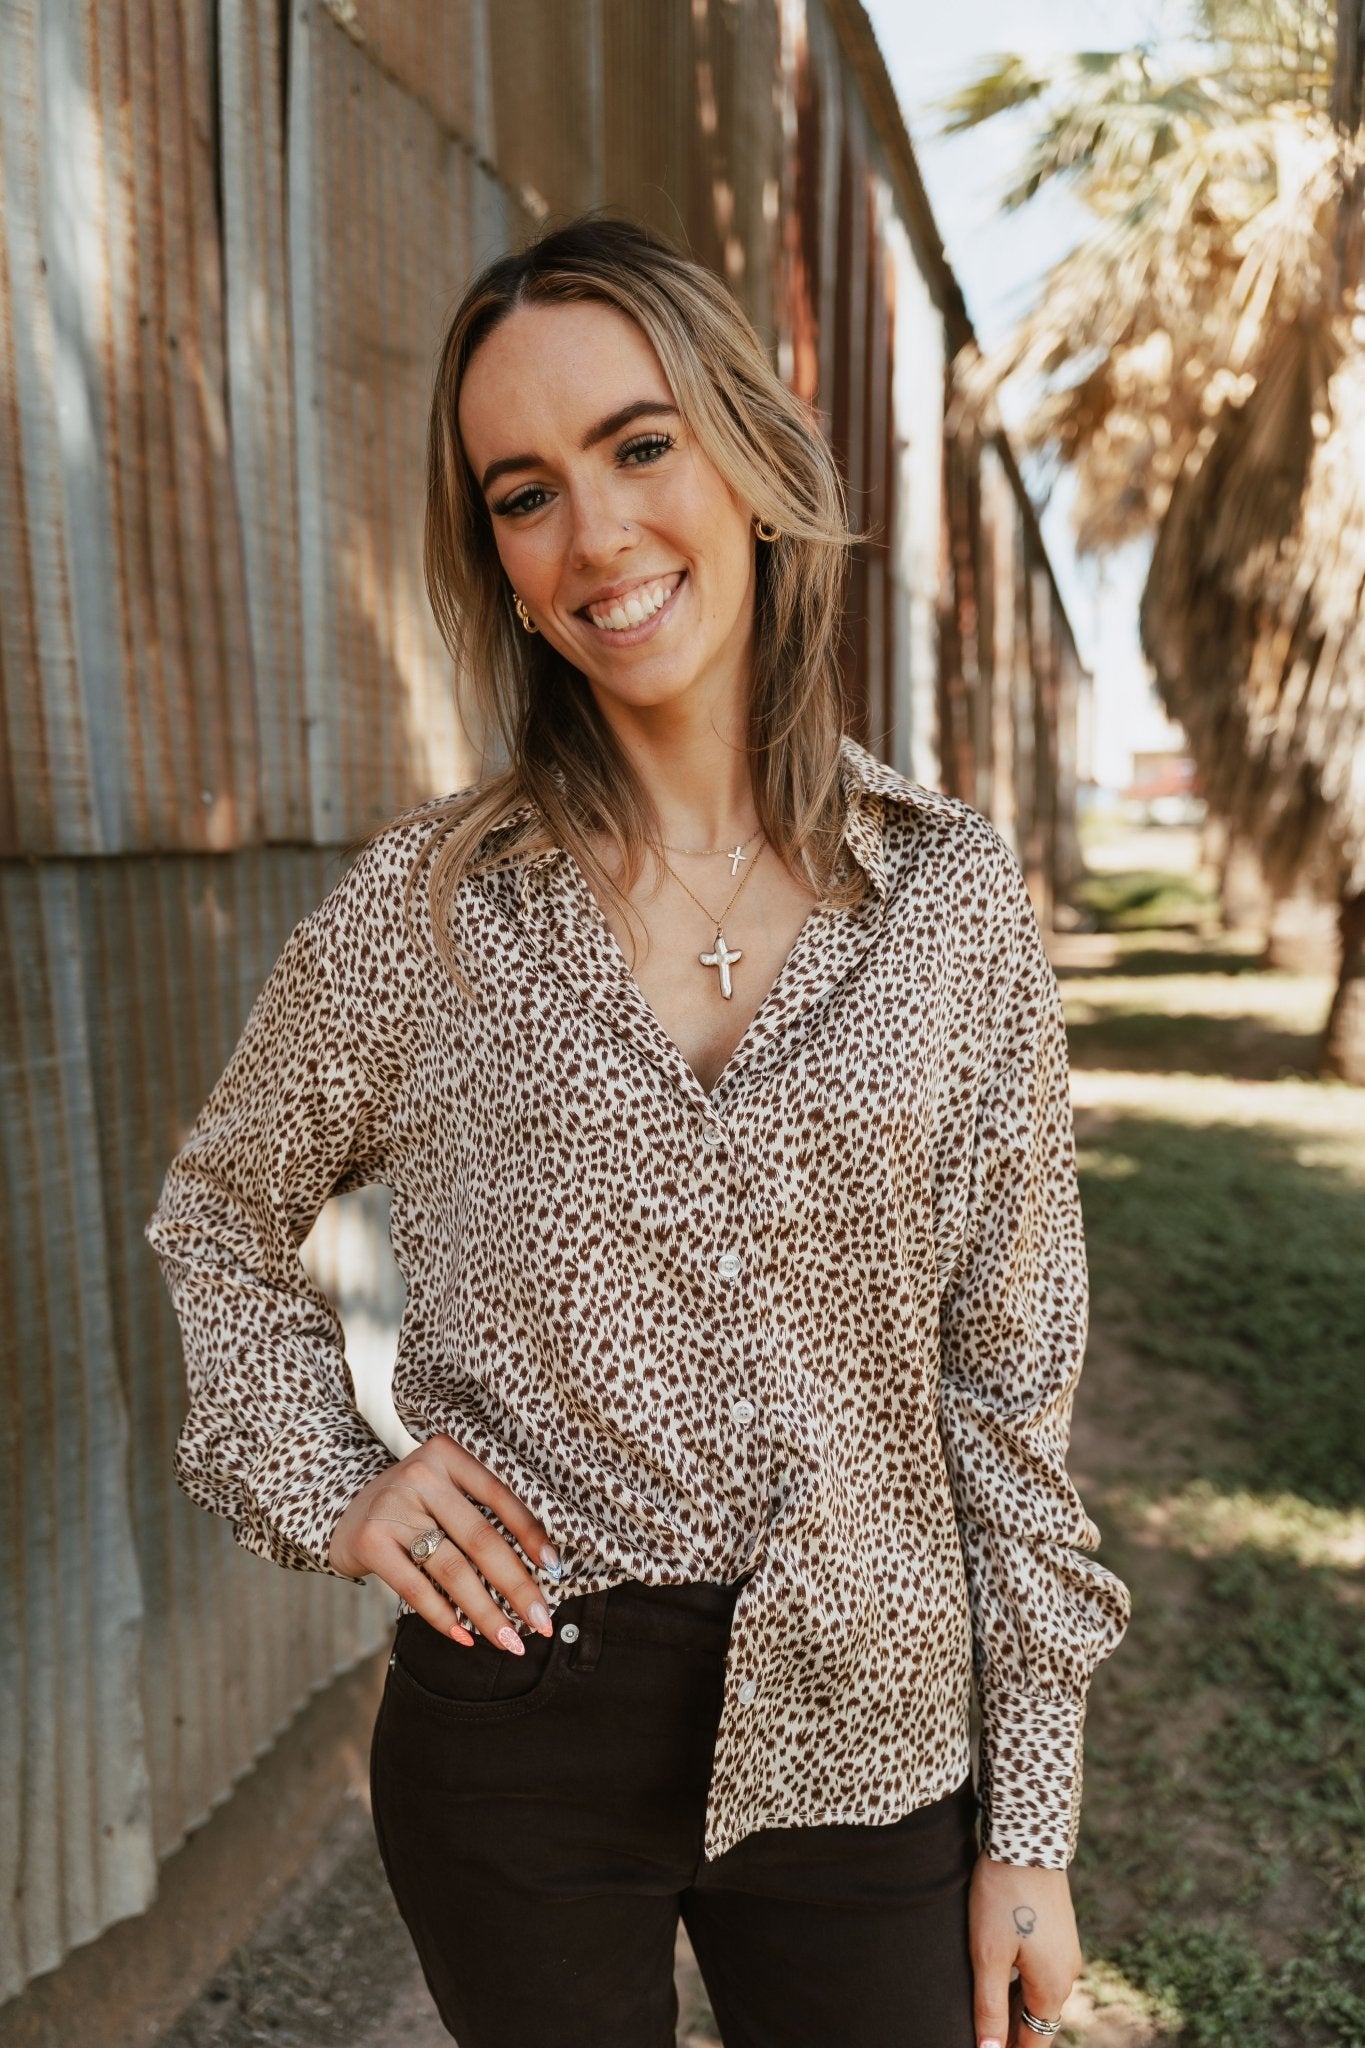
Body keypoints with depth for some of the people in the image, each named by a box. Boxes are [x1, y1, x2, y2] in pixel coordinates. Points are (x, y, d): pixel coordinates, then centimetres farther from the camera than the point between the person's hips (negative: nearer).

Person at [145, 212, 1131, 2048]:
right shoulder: (424, 905, -7)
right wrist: (321, 1484, -5)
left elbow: (1009, 1372, -3)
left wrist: (1034, 1827, 0)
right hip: (514, 1725, 0)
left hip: (860, 1737, 1)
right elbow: (221, 1217, 10)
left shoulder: (956, 899, -6)